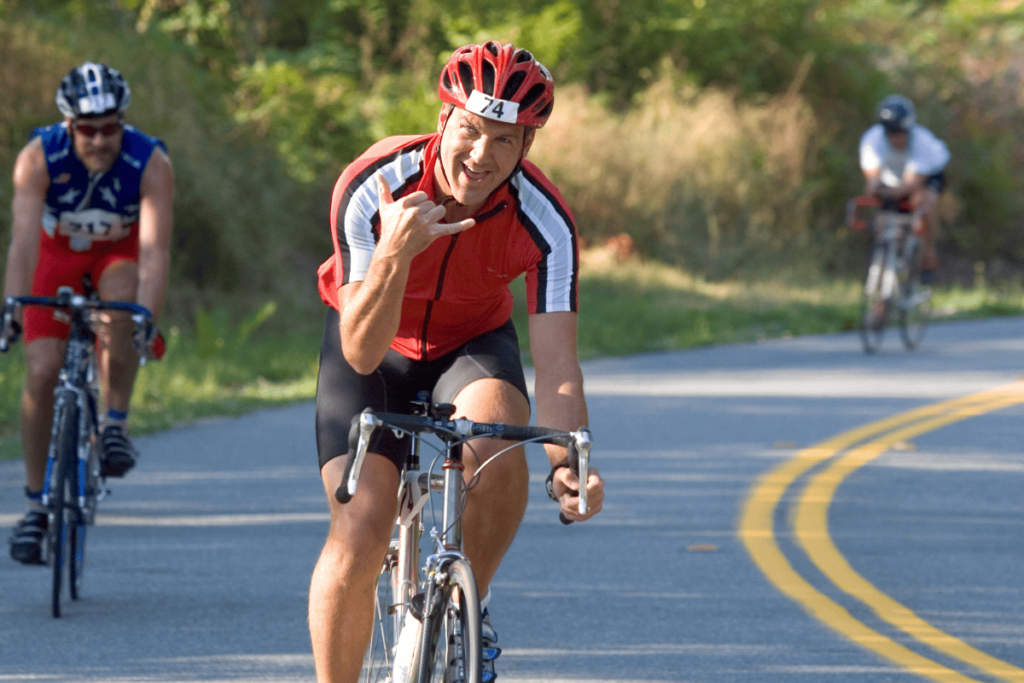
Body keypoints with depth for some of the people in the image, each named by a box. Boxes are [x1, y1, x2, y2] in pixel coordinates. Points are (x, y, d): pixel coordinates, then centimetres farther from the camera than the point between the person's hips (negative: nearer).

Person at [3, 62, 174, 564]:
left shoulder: (150, 163, -31)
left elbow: (154, 252, -39)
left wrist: (148, 317, -54)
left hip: (119, 250, -1)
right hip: (58, 249, 1)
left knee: (119, 309, -36)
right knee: (42, 373, -12)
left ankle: (115, 425, -16)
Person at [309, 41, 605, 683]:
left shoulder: (545, 220, -28)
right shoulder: (371, 187, -32)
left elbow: (556, 364, -30)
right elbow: (361, 352, -35)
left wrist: (568, 461, -49)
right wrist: (395, 254, -52)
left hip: (473, 344, 1)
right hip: (374, 347, -1)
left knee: (498, 445, -32)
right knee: (360, 531, -19)